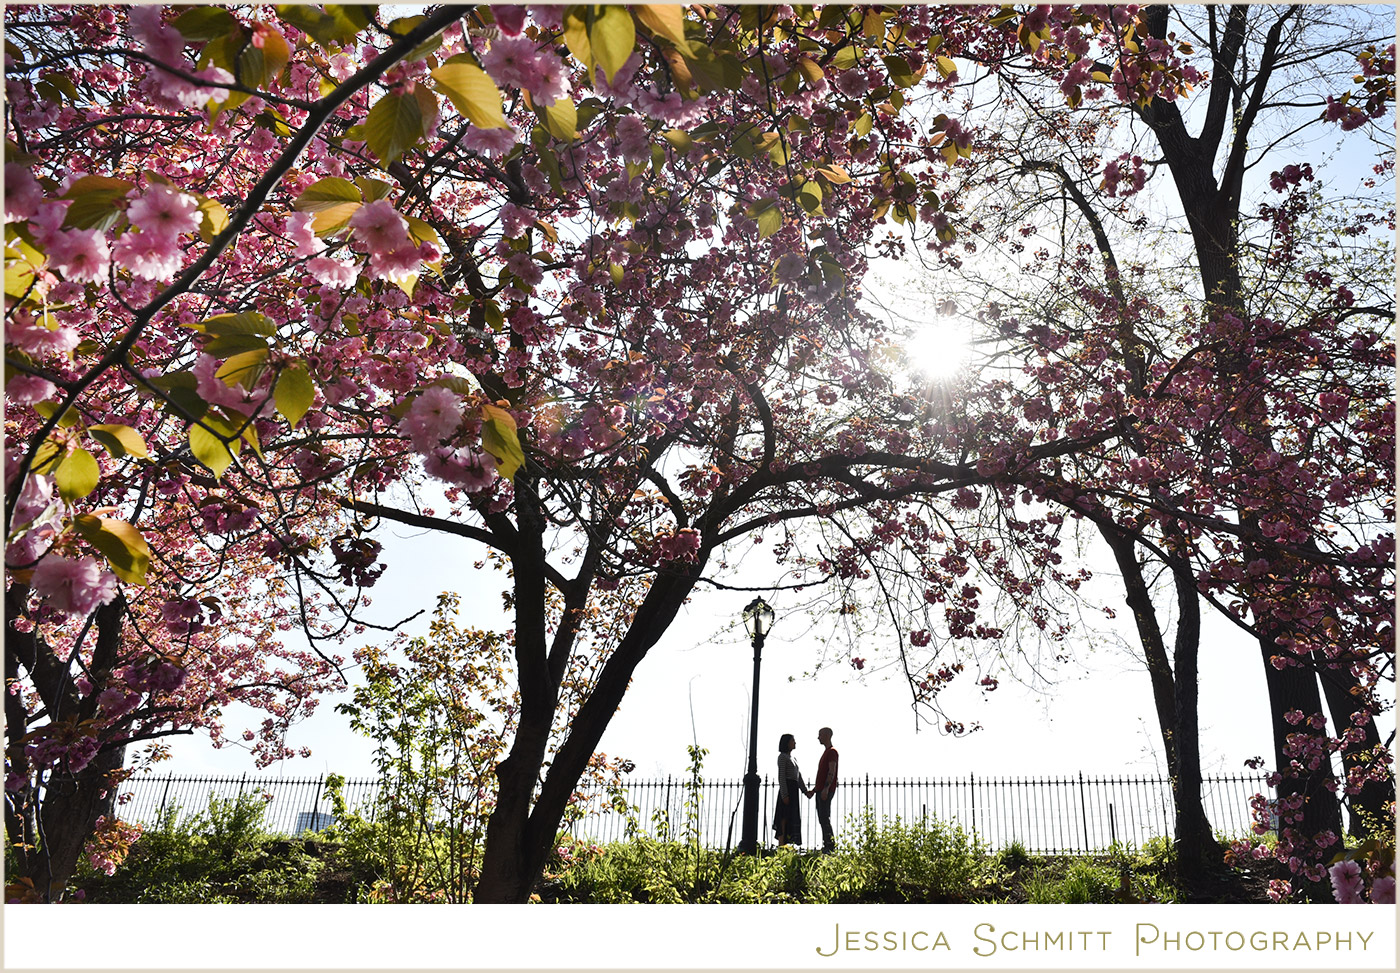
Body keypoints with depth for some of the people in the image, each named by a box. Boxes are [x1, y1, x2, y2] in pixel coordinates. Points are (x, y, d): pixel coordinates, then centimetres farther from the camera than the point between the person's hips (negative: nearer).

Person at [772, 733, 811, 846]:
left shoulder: (792, 759, 22)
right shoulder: (782, 757, -5)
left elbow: (799, 777, 18)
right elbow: (781, 777, -13)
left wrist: (806, 791, 8)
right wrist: (784, 795, -20)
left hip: (794, 790, 9)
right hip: (787, 789, -9)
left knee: (792, 818, 7)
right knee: (785, 817, -11)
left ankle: (783, 845, 10)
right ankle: (781, 845, -11)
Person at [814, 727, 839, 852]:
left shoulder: (832, 752, -8)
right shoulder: (826, 752, 22)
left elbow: (832, 772, -17)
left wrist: (826, 788, -25)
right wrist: (815, 789, 23)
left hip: (826, 791, -10)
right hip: (820, 790, 10)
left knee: (824, 818, -12)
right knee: (821, 818, 8)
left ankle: (830, 845, -12)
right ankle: (827, 844, 10)